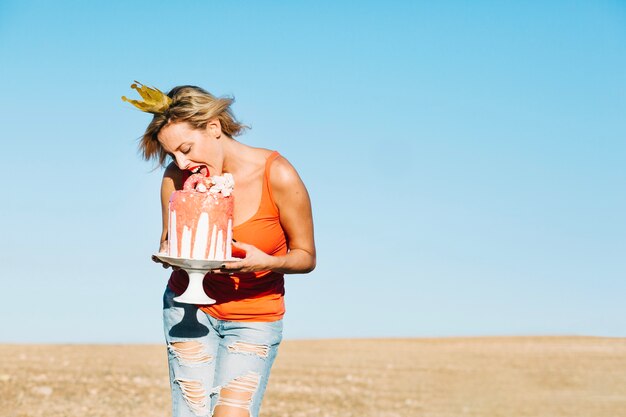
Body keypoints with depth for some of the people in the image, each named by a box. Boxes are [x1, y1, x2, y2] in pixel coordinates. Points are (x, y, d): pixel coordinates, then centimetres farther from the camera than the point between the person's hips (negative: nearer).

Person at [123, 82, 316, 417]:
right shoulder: (175, 178, -9)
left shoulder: (278, 176, -17)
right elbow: (167, 245, 5)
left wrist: (267, 262, -27)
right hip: (189, 309, 2)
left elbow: (306, 256, -6)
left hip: (255, 318, -2)